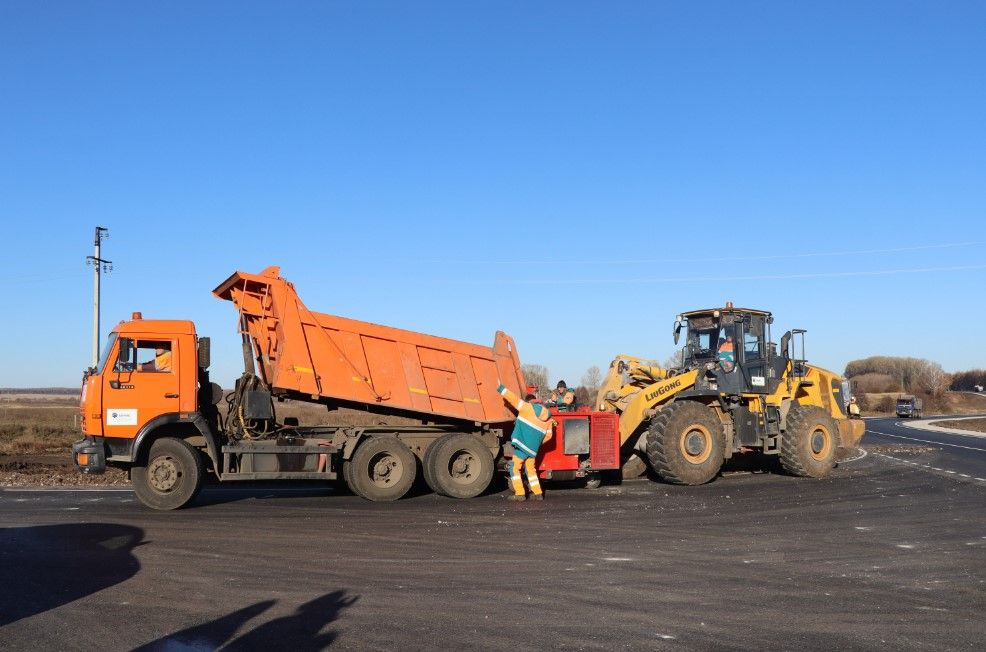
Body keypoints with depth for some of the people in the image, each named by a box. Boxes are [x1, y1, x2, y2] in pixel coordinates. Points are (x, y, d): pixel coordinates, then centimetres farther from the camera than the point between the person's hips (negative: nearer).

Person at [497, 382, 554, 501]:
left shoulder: (528, 408, -4)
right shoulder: (548, 416, 14)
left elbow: (513, 398, -11)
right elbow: (548, 435, 13)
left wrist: (500, 388, -6)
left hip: (522, 445, -6)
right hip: (533, 449, 6)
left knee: (515, 468, 3)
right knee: (531, 469, 20)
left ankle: (520, 493, -2)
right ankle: (538, 493, 18)